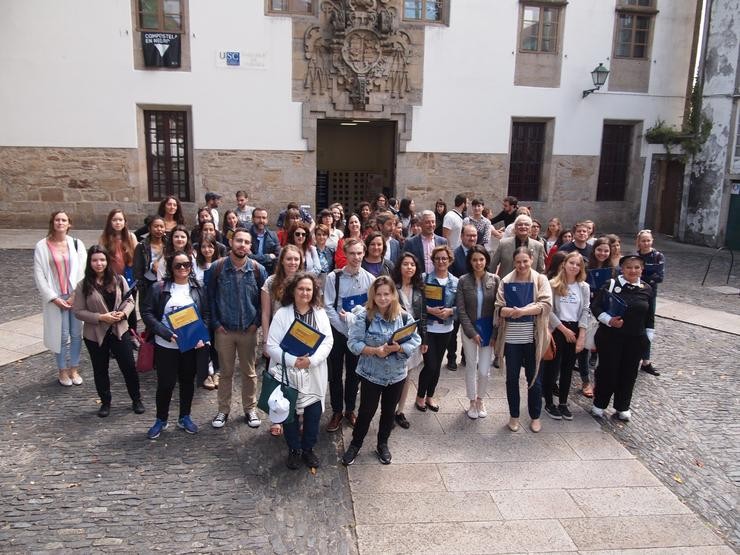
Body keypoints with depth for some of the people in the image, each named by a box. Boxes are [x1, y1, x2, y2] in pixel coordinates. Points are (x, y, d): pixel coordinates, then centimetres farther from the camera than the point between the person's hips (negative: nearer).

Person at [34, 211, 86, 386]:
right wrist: (53, 298, -9)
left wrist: (75, 295, -9)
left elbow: (83, 271, -1)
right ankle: (63, 371, 18)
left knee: (76, 334, 5)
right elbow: (39, 275, -3)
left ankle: (74, 369, 20)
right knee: (62, 335, 2)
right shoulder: (42, 246, -1)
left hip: (76, 296, 2)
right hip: (56, 298, -1)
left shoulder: (76, 244, 3)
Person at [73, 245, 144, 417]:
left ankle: (136, 400, 24)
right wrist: (101, 317, -19)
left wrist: (123, 313, -15)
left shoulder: (118, 280, -3)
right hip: (95, 335, -1)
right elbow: (78, 311, -8)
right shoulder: (83, 286, -8)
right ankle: (105, 402, 32)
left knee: (129, 367, 5)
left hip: (120, 331, 1)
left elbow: (130, 300, 5)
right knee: (100, 370, 13)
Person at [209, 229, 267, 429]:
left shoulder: (258, 269, -6)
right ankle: (223, 410, 26)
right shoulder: (218, 267, -7)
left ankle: (250, 409, 26)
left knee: (249, 372, 12)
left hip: (248, 330, 0)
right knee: (226, 372, 12)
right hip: (224, 329, 0)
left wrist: (257, 322, -3)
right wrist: (216, 323, -4)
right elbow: (210, 297, 0)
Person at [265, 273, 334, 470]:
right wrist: (293, 361, -21)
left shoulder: (321, 313, 3)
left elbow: (327, 342, -3)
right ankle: (294, 450, 31)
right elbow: (272, 346, -9)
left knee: (313, 413, 8)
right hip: (287, 374, -2)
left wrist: (311, 360, -19)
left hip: (314, 375, 2)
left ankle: (308, 449, 31)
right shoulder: (282, 314, -5)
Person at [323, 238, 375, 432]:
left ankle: (350, 410, 29)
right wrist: (345, 329, -15)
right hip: (337, 332, -1)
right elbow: (328, 307, -10)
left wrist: (351, 317, -15)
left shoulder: (370, 279, -3)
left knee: (354, 373, 13)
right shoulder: (334, 277, -8)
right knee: (335, 373, 7)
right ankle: (337, 411, 23)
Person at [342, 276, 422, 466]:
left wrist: (398, 347, -25)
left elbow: (415, 341, -7)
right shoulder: (363, 316, -14)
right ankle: (355, 444, 31)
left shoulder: (404, 317, -8)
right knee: (367, 411, 9)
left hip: (397, 374, 3)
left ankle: (382, 445, 38)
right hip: (371, 374, -2)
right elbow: (353, 343, -15)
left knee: (389, 411, 17)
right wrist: (375, 350, -27)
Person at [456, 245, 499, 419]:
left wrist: (495, 333, -9)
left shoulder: (495, 280, -4)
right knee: (471, 367, 9)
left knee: (484, 370, 2)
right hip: (469, 329, 0)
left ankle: (480, 400, 28)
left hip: (488, 329, 0)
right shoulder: (463, 281, -5)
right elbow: (461, 309, -6)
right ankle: (472, 402, 28)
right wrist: (472, 332, -10)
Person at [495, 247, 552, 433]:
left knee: (534, 378, 9)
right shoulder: (506, 281, 2)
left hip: (532, 338, -1)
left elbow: (546, 304, -11)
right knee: (512, 377, 10)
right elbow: (500, 309, -3)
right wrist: (513, 311, -25)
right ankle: (514, 416, 25)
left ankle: (535, 416, 25)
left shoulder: (541, 280, 1)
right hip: (511, 337, 1)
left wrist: (524, 310, -25)